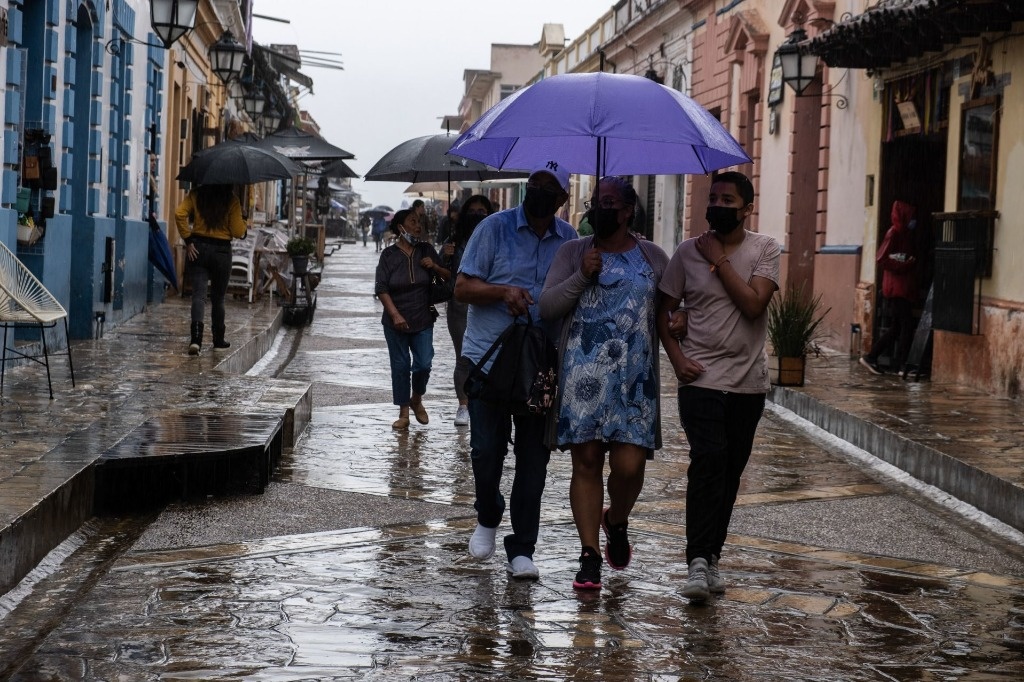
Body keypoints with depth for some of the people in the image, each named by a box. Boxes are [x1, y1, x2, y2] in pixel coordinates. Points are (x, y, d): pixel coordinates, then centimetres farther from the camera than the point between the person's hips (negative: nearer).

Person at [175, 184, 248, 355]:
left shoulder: (196, 195, 1)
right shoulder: (232, 201, -5)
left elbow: (179, 214, -13)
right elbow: (238, 232, -8)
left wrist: (187, 239, -8)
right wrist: (243, 221, 13)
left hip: (197, 249, 1)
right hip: (222, 251, -1)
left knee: (198, 294, -6)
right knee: (218, 298, 15)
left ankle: (196, 337, -28)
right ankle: (218, 340, 25)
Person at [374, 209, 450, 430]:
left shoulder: (426, 250, 4)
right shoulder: (389, 254, -3)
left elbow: (448, 277, 12)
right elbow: (381, 289, -7)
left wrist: (435, 267, -9)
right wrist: (395, 315, -16)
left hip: (423, 321, 2)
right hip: (396, 323, -2)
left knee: (423, 364, -5)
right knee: (400, 366, 3)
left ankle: (417, 400, 24)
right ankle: (403, 413, 11)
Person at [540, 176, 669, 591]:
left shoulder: (653, 258, 10)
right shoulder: (573, 252, 8)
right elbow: (547, 307, 1)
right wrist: (582, 277, -11)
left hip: (634, 377, 0)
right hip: (583, 374, 0)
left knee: (629, 465, -6)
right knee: (586, 463, 1)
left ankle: (617, 522, 27)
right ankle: (590, 557, 8)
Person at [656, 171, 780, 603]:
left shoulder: (764, 250, 1)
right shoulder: (688, 253, 4)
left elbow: (754, 304, -14)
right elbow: (664, 309, 11)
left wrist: (719, 259, -11)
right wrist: (676, 357, -3)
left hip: (748, 382, 1)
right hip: (700, 378, -1)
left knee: (730, 471, 7)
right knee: (709, 460, -17)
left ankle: (711, 558, 20)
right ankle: (699, 561, -19)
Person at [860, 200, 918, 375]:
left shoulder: (905, 233, 14)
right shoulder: (894, 233, -12)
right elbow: (881, 259, -17)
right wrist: (905, 265, -18)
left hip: (904, 288, 9)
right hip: (897, 287, -9)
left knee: (896, 328, 12)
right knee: (906, 326, -6)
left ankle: (871, 357, 15)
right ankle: (899, 364, -2)